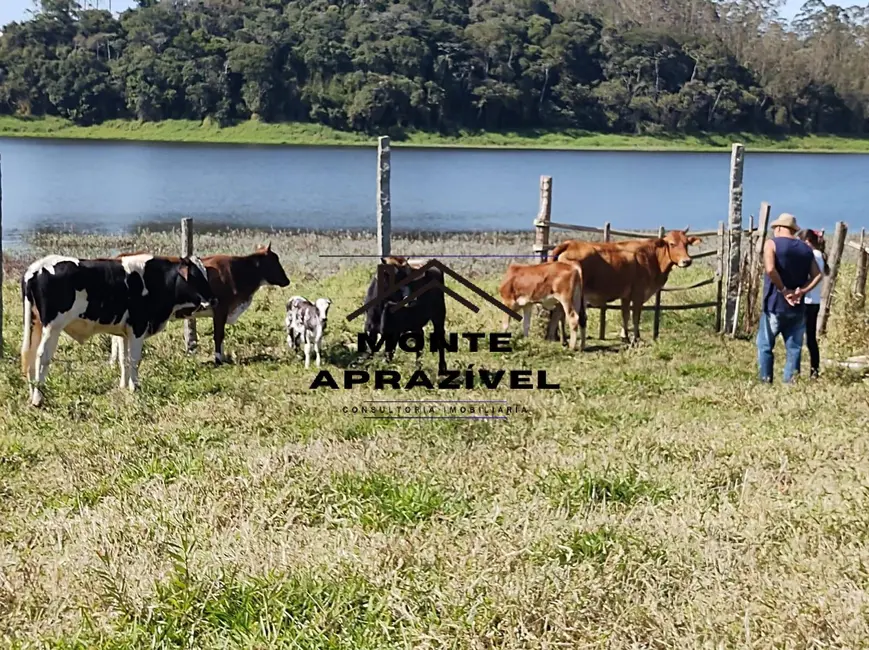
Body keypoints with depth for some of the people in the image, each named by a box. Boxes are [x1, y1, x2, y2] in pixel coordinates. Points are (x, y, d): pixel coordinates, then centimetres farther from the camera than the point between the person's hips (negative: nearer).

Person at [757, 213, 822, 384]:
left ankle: (766, 382, 6)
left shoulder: (772, 243, -5)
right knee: (794, 348, 8)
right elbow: (817, 275, 2)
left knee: (765, 346, 7)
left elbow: (770, 269, -21)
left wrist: (784, 290, -12)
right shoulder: (806, 249, 10)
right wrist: (801, 291, -8)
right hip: (797, 308, 4)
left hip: (774, 305, -4)